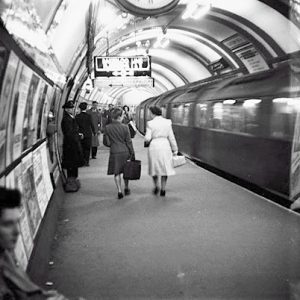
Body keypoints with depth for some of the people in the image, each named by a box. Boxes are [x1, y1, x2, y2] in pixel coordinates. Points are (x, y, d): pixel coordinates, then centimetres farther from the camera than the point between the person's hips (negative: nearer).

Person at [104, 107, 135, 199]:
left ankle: (119, 191, 4)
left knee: (117, 173, 7)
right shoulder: (125, 127, -10)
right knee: (126, 171, 17)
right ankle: (126, 189, 29)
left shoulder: (107, 127, -8)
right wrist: (132, 154, 2)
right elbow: (129, 142, -6)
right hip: (125, 151, 0)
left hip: (114, 152, 0)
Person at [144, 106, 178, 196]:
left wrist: (147, 139, 14)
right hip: (165, 146, 2)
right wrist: (175, 149, 9)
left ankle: (156, 187, 22)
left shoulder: (150, 123, -8)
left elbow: (147, 138, -10)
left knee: (155, 167, 18)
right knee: (165, 168, 11)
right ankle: (163, 189, 12)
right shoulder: (167, 122, 0)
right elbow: (171, 137, 2)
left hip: (154, 146, -1)